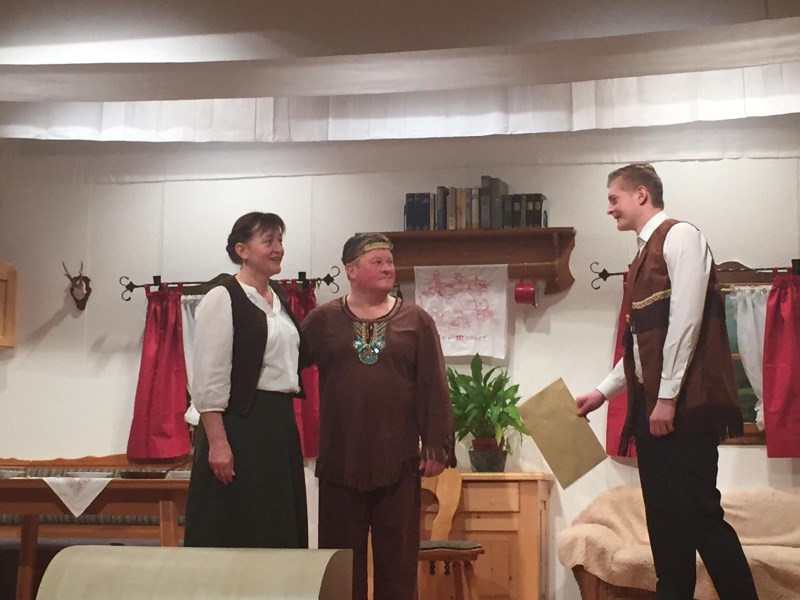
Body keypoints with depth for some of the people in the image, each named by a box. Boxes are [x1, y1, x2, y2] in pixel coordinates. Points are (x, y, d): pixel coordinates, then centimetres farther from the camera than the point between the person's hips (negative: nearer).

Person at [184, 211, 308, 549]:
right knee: (237, 534, -1)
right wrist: (217, 442, -21)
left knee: (280, 531, 13)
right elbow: (209, 379, -15)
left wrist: (285, 420, 17)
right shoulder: (222, 298, -10)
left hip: (280, 421, 8)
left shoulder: (280, 298, 14)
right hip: (240, 421, -8)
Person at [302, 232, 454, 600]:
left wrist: (437, 447, -5)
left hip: (399, 462, 0)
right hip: (340, 462, 0)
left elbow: (434, 389, 0)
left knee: (398, 558, 9)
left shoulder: (416, 321, 4)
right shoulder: (322, 320, 3)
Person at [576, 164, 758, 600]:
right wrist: (603, 391, 22)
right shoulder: (644, 255, 21)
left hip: (684, 403, -9)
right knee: (664, 516, 8)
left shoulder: (679, 236, -4)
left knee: (698, 512, -10)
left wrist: (668, 395, -18)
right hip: (651, 404, 9)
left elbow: (686, 318, -15)